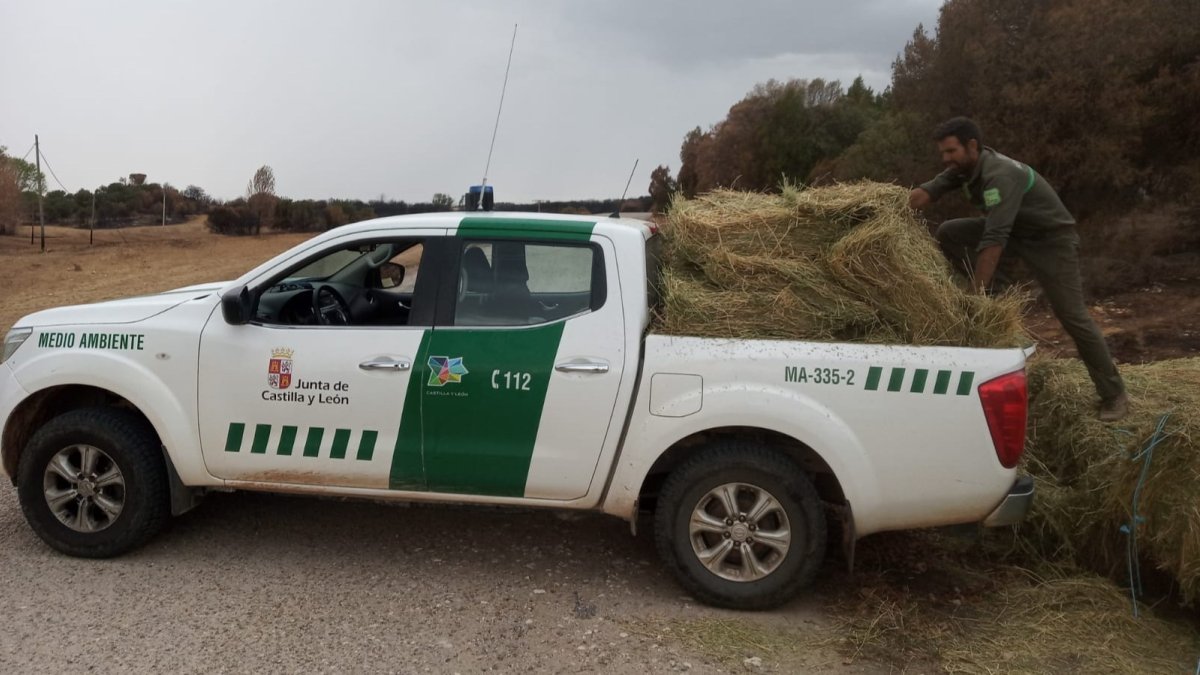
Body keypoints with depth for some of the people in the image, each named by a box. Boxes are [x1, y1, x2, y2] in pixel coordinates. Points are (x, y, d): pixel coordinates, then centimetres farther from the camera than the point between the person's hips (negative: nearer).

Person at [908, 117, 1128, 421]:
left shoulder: (1000, 175, -31)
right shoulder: (963, 168, -5)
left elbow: (994, 239, -37)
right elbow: (922, 194, -9)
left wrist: (976, 293, -39)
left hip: (1051, 238, -8)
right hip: (1013, 231, 8)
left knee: (1072, 316, -10)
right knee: (948, 233, -8)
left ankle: (1114, 396, 2)